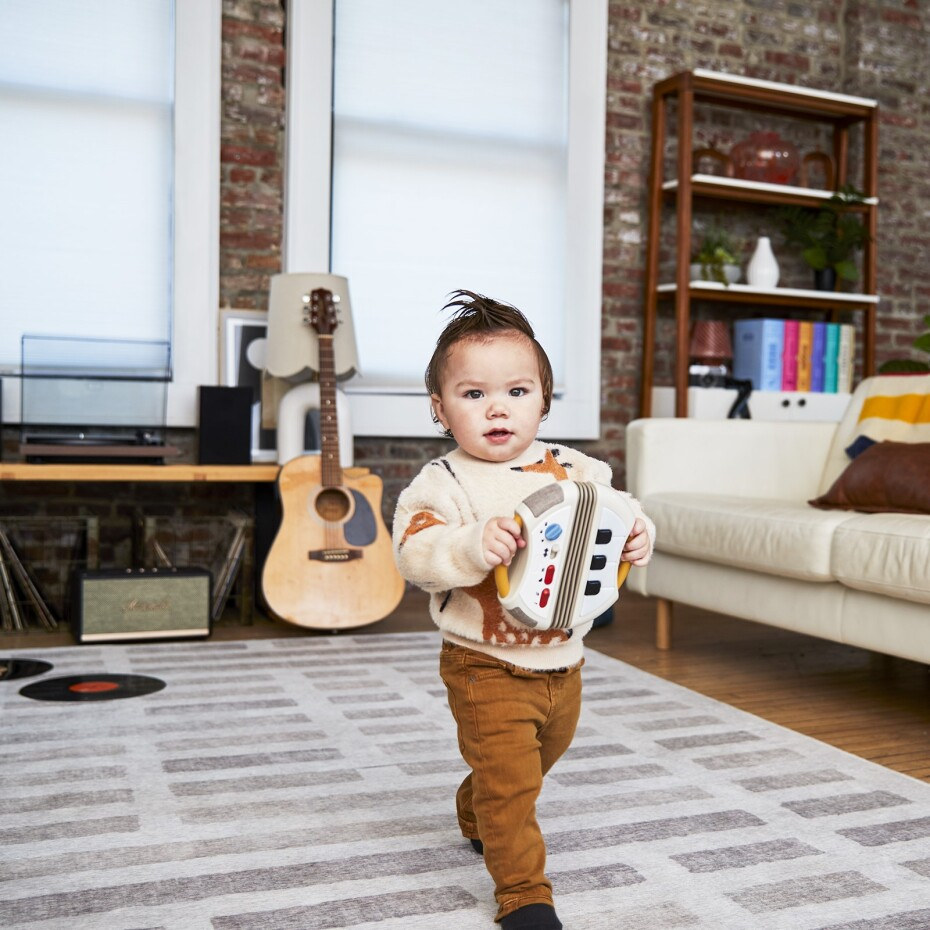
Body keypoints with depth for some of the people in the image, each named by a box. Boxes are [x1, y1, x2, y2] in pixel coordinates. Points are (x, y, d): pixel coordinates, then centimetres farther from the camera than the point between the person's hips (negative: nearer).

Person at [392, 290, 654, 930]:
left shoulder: (572, 470, -2)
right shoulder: (443, 482, -15)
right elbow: (415, 551, -25)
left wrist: (637, 538, -17)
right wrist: (475, 546, -41)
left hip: (563, 660, 6)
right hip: (487, 668, -6)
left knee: (537, 759, 26)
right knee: (507, 777, -5)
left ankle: (476, 816, 54)